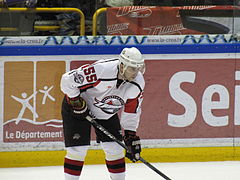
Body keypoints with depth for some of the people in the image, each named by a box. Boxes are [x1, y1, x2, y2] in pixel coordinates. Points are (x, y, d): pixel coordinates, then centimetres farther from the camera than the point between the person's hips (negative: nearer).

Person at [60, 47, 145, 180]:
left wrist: (131, 135, -5)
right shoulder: (100, 70, -37)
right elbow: (67, 80, -30)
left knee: (115, 149, 2)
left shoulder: (138, 83, -17)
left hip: (107, 114, 6)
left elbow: (131, 110, -2)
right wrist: (78, 103, -23)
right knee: (78, 150, -10)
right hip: (77, 109, -6)